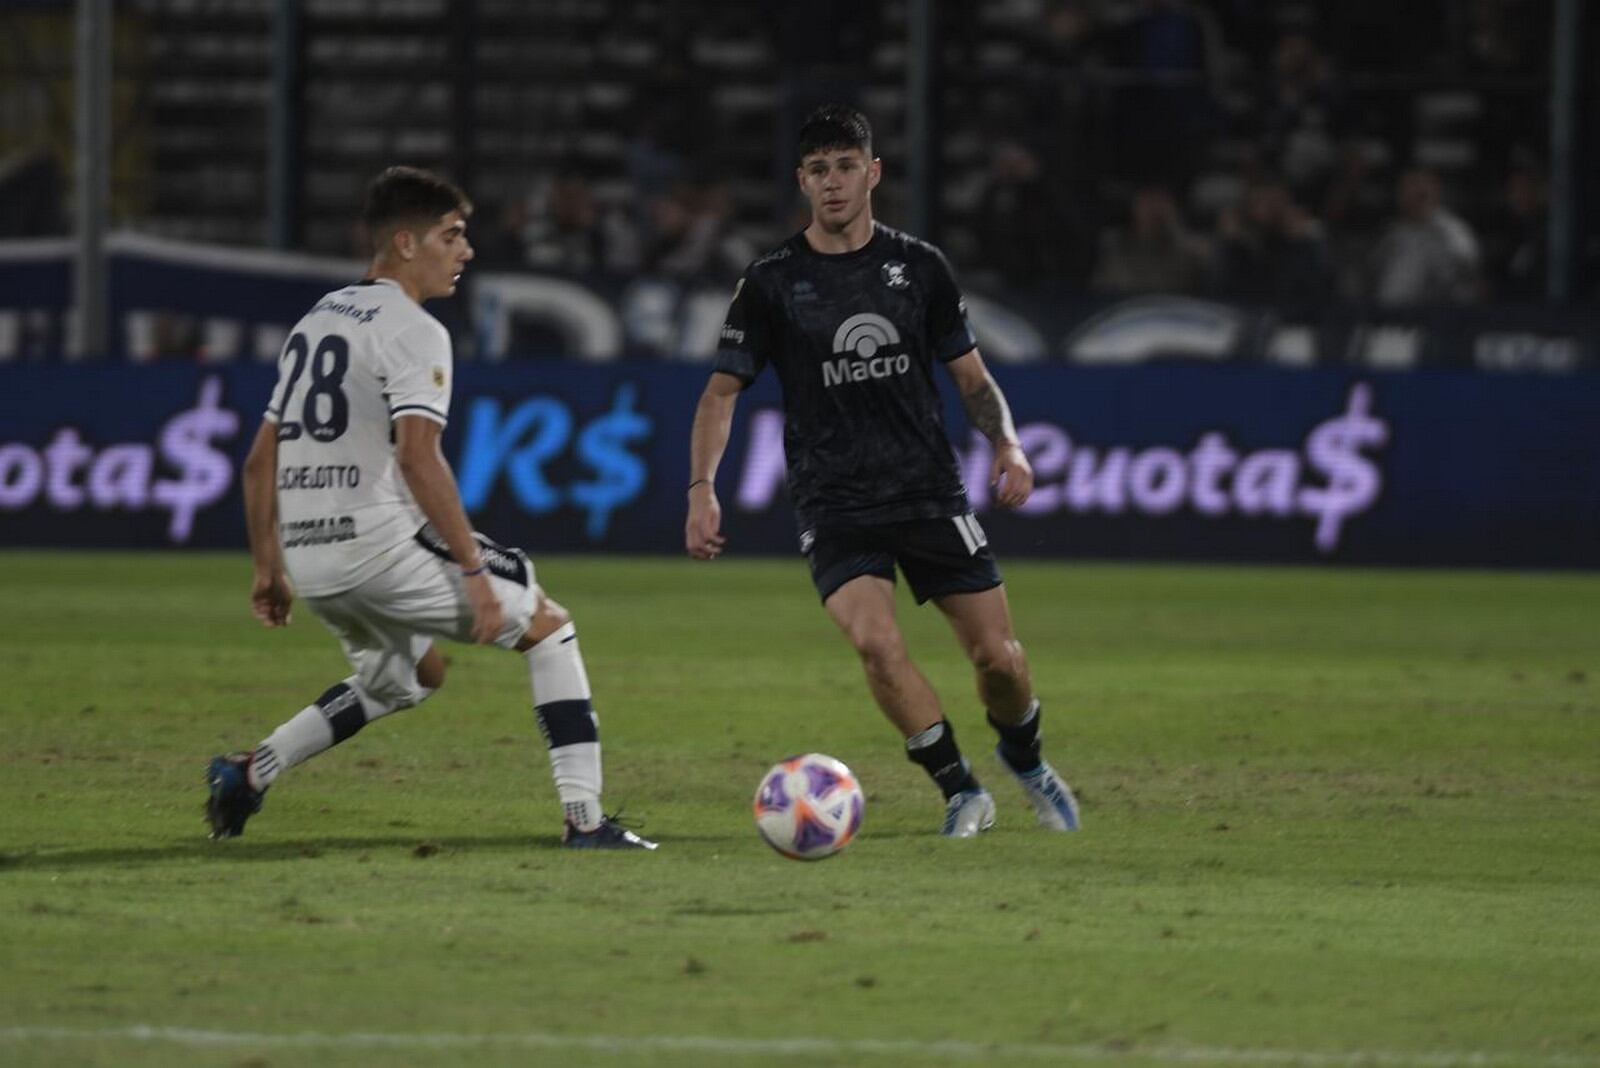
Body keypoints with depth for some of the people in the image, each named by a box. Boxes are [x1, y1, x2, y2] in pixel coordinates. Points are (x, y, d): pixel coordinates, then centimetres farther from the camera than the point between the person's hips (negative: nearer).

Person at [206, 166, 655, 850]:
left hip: (308, 553, 8)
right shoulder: (412, 331, -8)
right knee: (549, 626, 5)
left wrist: (268, 568, 26)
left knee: (412, 676, 31)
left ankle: (248, 773, 21)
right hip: (377, 540, -8)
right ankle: (585, 819, -5)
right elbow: (417, 458, -21)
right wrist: (473, 571, -21)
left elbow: (260, 459, 20)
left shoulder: (316, 321, 18)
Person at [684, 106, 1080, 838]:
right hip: (834, 505, -2)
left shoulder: (918, 267, 6)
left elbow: (970, 375, 12)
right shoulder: (773, 282, 1)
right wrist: (702, 488, -11)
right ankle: (961, 792, -7)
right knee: (875, 641, -25)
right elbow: (723, 390, 3)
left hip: (928, 491, 2)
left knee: (997, 654, -2)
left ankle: (1023, 757, 32)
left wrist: (1006, 442, -7)